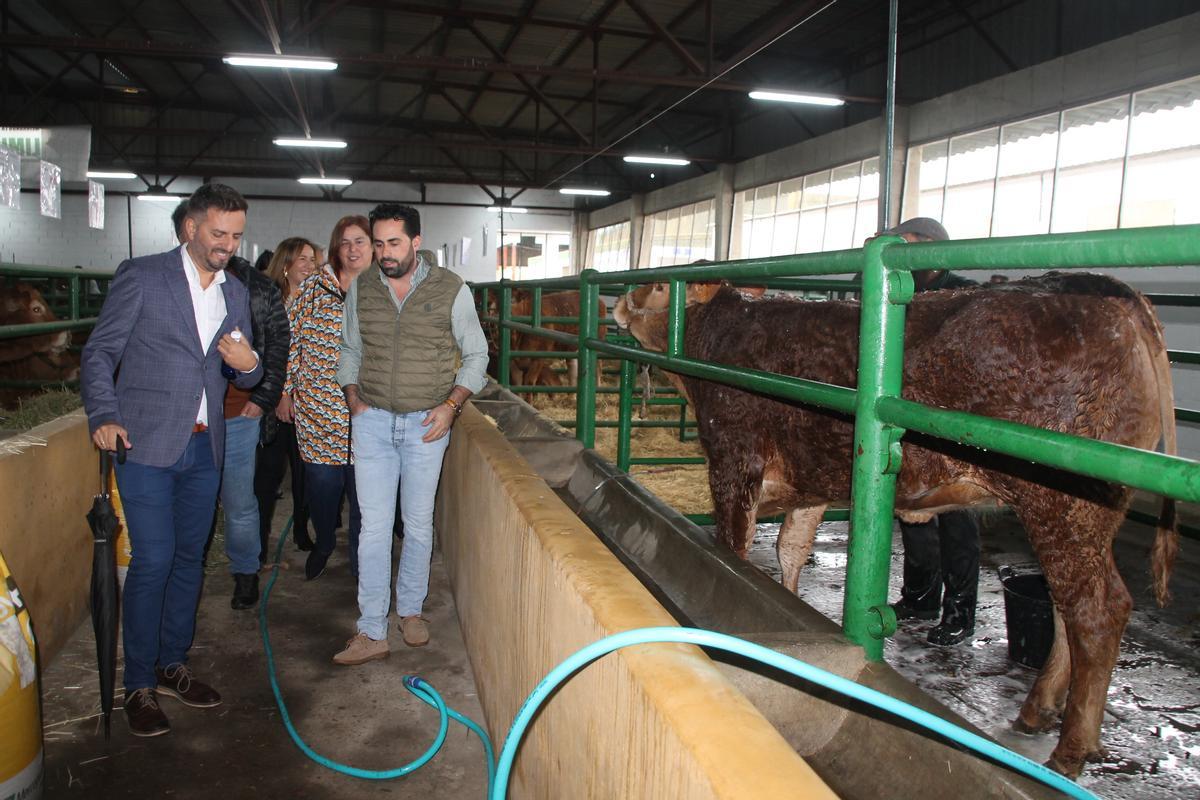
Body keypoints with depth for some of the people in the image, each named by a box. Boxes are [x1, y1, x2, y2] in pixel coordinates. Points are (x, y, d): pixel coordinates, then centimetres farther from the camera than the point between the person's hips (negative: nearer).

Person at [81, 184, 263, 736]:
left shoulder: (236, 294, 12)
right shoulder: (141, 276, -4)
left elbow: (243, 376, 17)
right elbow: (99, 353, -3)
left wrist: (248, 365, -7)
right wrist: (104, 416, -17)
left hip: (204, 447, 5)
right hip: (147, 444, -5)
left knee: (189, 560, 12)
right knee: (152, 562, -5)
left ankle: (172, 666, 27)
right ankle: (139, 685, 10)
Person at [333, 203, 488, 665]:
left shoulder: (451, 290, -5)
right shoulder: (361, 289, 3)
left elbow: (476, 356, 2)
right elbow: (350, 351, 16)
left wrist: (451, 405, -9)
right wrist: (354, 400, 2)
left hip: (427, 423, -1)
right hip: (373, 421, 2)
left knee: (418, 523, 9)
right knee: (374, 526, 0)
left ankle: (410, 610, 28)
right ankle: (371, 632, 7)